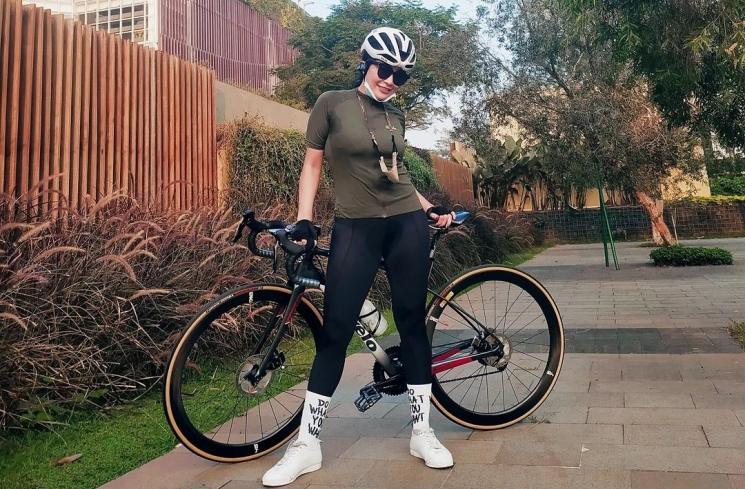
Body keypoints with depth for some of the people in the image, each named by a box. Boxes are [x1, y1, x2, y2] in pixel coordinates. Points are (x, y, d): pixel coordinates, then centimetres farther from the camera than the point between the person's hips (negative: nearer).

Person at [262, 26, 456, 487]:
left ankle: (422, 431, 20)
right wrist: (304, 218, -6)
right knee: (335, 331, -4)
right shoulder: (332, 103, 1)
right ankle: (307, 445, 9)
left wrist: (431, 208, 10)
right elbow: (313, 163, 4)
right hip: (355, 228, -3)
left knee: (413, 323, 6)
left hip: (407, 225, 4)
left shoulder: (396, 116, 12)